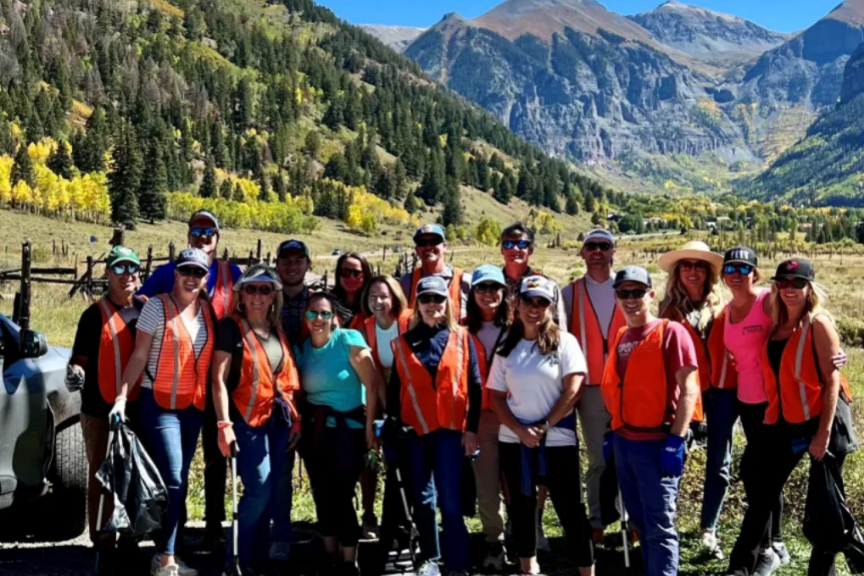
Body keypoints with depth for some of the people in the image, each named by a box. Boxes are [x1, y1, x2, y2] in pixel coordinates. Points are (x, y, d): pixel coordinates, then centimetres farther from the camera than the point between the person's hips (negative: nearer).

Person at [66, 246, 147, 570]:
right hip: (100, 410, -4)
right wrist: (75, 373, -27)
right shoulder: (96, 314, -4)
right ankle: (103, 544, 10)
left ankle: (129, 540, 25)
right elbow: (81, 358, -7)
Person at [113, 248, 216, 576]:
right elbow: (139, 356, -9)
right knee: (172, 480, -12)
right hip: (160, 403, -6)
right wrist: (123, 396, -17)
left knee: (180, 480, 10)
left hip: (193, 406, 6)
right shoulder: (157, 306, -7)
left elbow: (210, 361, 10)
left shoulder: (208, 311, 7)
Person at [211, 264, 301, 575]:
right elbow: (219, 378, -10)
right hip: (248, 419, -6)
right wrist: (224, 424, -17)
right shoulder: (231, 327, -6)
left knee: (281, 490, 7)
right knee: (259, 490, -9)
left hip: (280, 418, 6)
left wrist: (295, 418, 8)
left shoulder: (277, 330, 13)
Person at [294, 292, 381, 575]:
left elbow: (373, 384, -12)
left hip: (347, 428, -5)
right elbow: (300, 390, 12)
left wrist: (369, 428, -11)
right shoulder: (301, 348, 5)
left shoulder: (349, 341, -12)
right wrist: (299, 424, 3)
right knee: (322, 495, 10)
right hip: (314, 428, 6)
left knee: (341, 496, -6)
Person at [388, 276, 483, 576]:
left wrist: (472, 428, -3)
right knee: (423, 499, 9)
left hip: (451, 429, -2)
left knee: (450, 500, -5)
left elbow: (474, 387, 3)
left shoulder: (462, 339, 4)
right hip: (415, 430, 2)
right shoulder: (403, 343, 8)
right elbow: (394, 390, 8)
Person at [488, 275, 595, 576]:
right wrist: (520, 430, -10)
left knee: (570, 507, 0)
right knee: (522, 506, 12)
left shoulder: (564, 342, -3)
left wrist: (543, 426, -11)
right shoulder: (507, 348, 5)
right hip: (514, 440, 3)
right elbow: (496, 396, 3)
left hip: (557, 439, -3)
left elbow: (572, 391, -10)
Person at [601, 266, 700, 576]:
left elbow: (688, 389, -13)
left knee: (659, 527, -2)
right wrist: (611, 432, 15)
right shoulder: (619, 338, 12)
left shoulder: (670, 332, -8)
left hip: (656, 442, -7)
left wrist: (676, 440, -18)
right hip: (623, 442, 7)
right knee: (640, 522, 16)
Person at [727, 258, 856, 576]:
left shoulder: (818, 323, -10)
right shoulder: (776, 324, 7)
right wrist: (769, 416, 6)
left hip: (822, 418, -6)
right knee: (761, 493, 8)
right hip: (784, 421, 6)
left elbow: (832, 379, -13)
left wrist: (824, 433, -17)